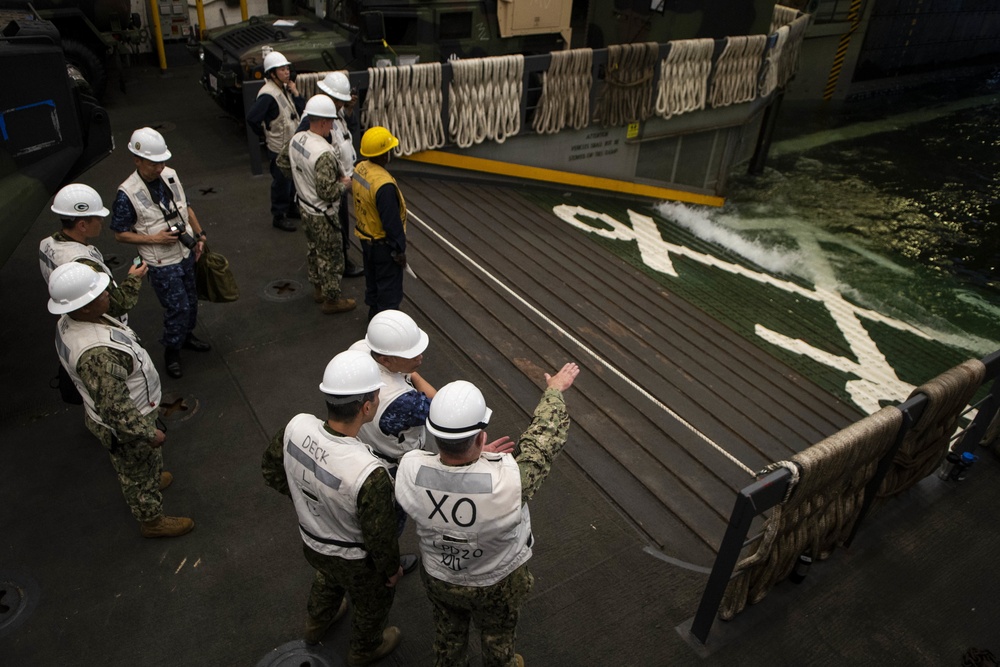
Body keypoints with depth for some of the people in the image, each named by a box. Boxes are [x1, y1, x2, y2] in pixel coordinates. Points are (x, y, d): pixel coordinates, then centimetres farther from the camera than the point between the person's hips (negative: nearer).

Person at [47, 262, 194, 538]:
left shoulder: (68, 322, -13)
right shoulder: (96, 353, -43)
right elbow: (115, 408, -35)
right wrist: (148, 433, -24)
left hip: (119, 415, 8)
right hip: (124, 425, -8)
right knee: (141, 471, 18)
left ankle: (148, 483, 63)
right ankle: (151, 520, 43)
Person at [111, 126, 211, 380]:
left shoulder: (170, 175, -4)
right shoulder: (127, 194, -21)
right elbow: (120, 233, -13)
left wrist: (199, 235, 3)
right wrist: (154, 239, -23)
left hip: (187, 253, 6)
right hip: (162, 263, -6)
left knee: (191, 300, 21)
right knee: (177, 307, 0)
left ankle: (187, 335, 46)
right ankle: (171, 351, 23)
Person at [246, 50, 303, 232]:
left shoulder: (285, 89, 6)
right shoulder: (268, 94, -22)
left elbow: (301, 110, 7)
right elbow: (252, 118, -27)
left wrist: (295, 92, -7)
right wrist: (265, 135, -14)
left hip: (292, 143, 8)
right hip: (279, 147, -8)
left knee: (292, 179, 20)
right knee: (281, 182, 2)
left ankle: (291, 208, 38)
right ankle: (278, 217, 14)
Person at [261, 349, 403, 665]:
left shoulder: (297, 426, -28)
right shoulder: (369, 474, -44)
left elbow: (271, 469, -6)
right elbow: (380, 535, -26)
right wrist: (392, 569, -5)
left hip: (311, 541, 5)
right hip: (355, 559, -5)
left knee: (327, 578, 39)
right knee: (373, 602, 29)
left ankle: (316, 625, 68)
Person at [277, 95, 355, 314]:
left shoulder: (296, 139, -5)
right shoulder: (324, 153, -32)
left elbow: (282, 162, 12)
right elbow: (327, 192, -32)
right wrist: (345, 184, -14)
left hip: (306, 208, 9)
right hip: (323, 215, -9)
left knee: (314, 250, 25)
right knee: (331, 257, 8)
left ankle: (318, 288, 43)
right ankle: (332, 300, 22)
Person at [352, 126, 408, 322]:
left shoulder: (360, 168, -6)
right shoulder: (384, 185, -34)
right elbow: (392, 222, -27)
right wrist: (400, 250, -16)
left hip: (366, 236, 9)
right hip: (383, 244, -9)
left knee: (372, 278, 26)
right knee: (389, 287, 7)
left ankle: (374, 311, 44)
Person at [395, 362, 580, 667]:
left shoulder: (409, 470, -36)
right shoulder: (508, 482, -44)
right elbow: (545, 437, -25)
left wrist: (477, 458, -12)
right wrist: (555, 390, -9)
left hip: (438, 576, 2)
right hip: (496, 583, -2)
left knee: (448, 634, 35)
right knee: (498, 638, 32)